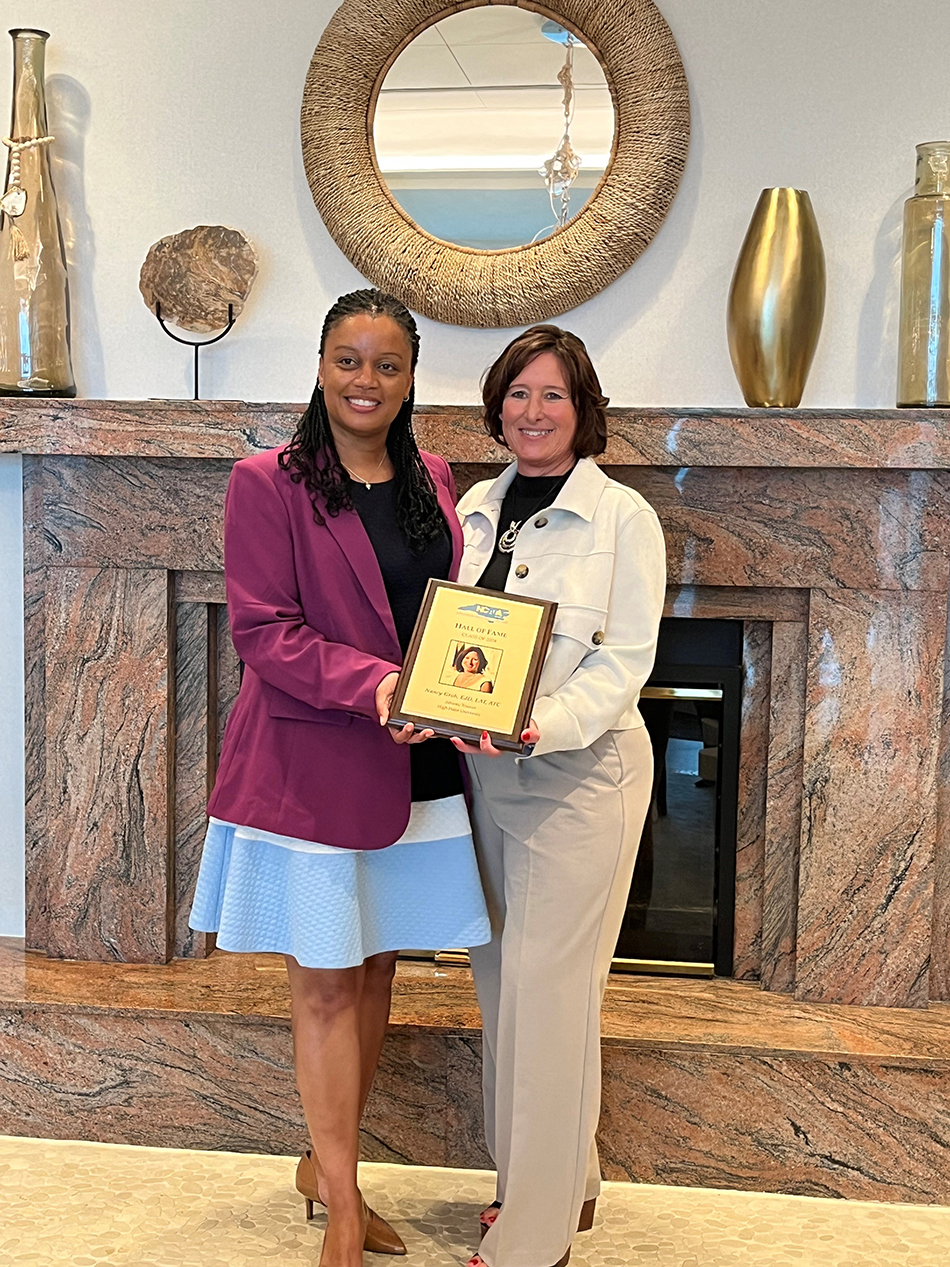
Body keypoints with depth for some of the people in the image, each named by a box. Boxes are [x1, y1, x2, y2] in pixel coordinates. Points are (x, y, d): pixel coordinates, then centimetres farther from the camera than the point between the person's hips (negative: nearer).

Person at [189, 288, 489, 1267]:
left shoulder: (432, 483, 10)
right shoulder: (268, 484, -7)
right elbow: (262, 629, -13)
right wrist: (374, 684, -24)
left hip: (414, 770, 5)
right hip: (312, 767, -5)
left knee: (374, 971, 14)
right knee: (325, 983, 4)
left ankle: (324, 1160, 34)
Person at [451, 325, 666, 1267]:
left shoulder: (622, 517, -6)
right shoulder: (477, 508, 10)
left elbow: (625, 660, -11)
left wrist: (545, 722, -27)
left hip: (580, 771, -6)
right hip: (486, 770, 6)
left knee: (546, 984, -5)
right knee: (499, 973, 13)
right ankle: (562, 1178, 32)